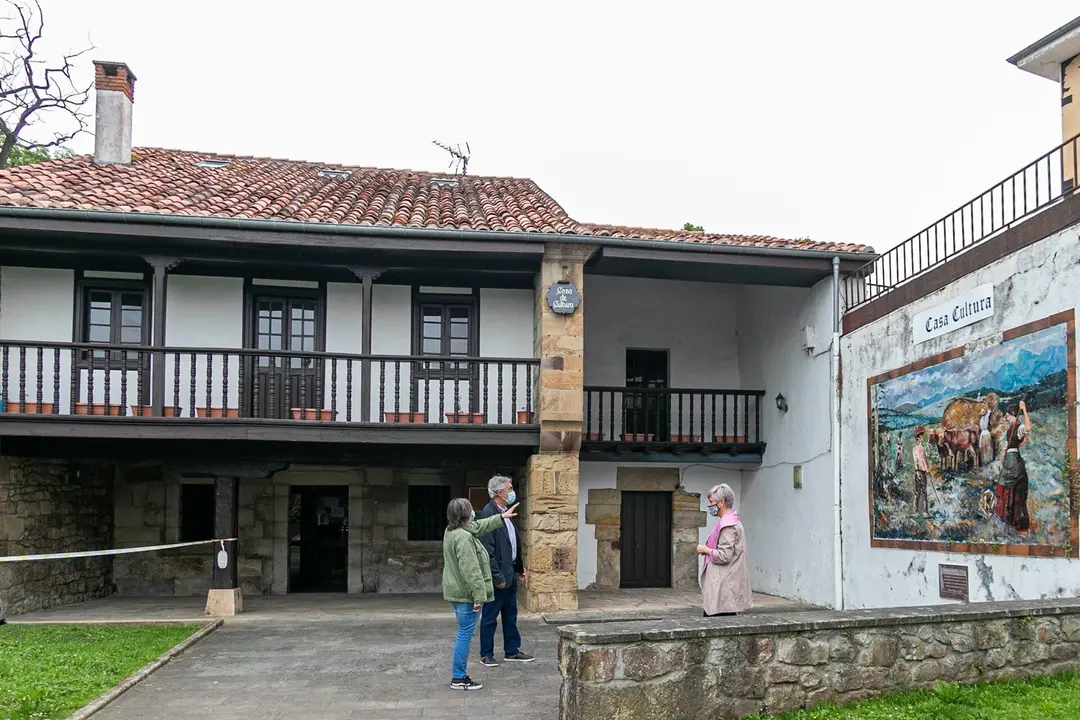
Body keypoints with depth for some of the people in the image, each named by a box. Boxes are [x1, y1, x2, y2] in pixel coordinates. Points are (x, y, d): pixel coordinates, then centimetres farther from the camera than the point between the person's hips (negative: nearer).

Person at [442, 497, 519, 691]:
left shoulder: (451, 531, 9)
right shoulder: (464, 538, -23)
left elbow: (479, 526, 27)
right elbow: (470, 570, -26)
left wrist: (501, 517, 35)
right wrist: (479, 595, -23)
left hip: (456, 591, 10)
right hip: (465, 593, -10)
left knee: (464, 633, 17)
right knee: (465, 634, -2)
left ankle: (459, 675, 23)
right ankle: (459, 678, 5)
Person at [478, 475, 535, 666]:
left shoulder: (504, 513, 11)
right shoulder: (489, 513, -19)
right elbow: (487, 550, -22)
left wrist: (519, 568, 17)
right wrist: (498, 577, -21)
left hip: (510, 573, 9)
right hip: (498, 576, -9)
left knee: (510, 615, 17)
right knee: (490, 617, 4)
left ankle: (512, 651, 27)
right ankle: (486, 654, 14)